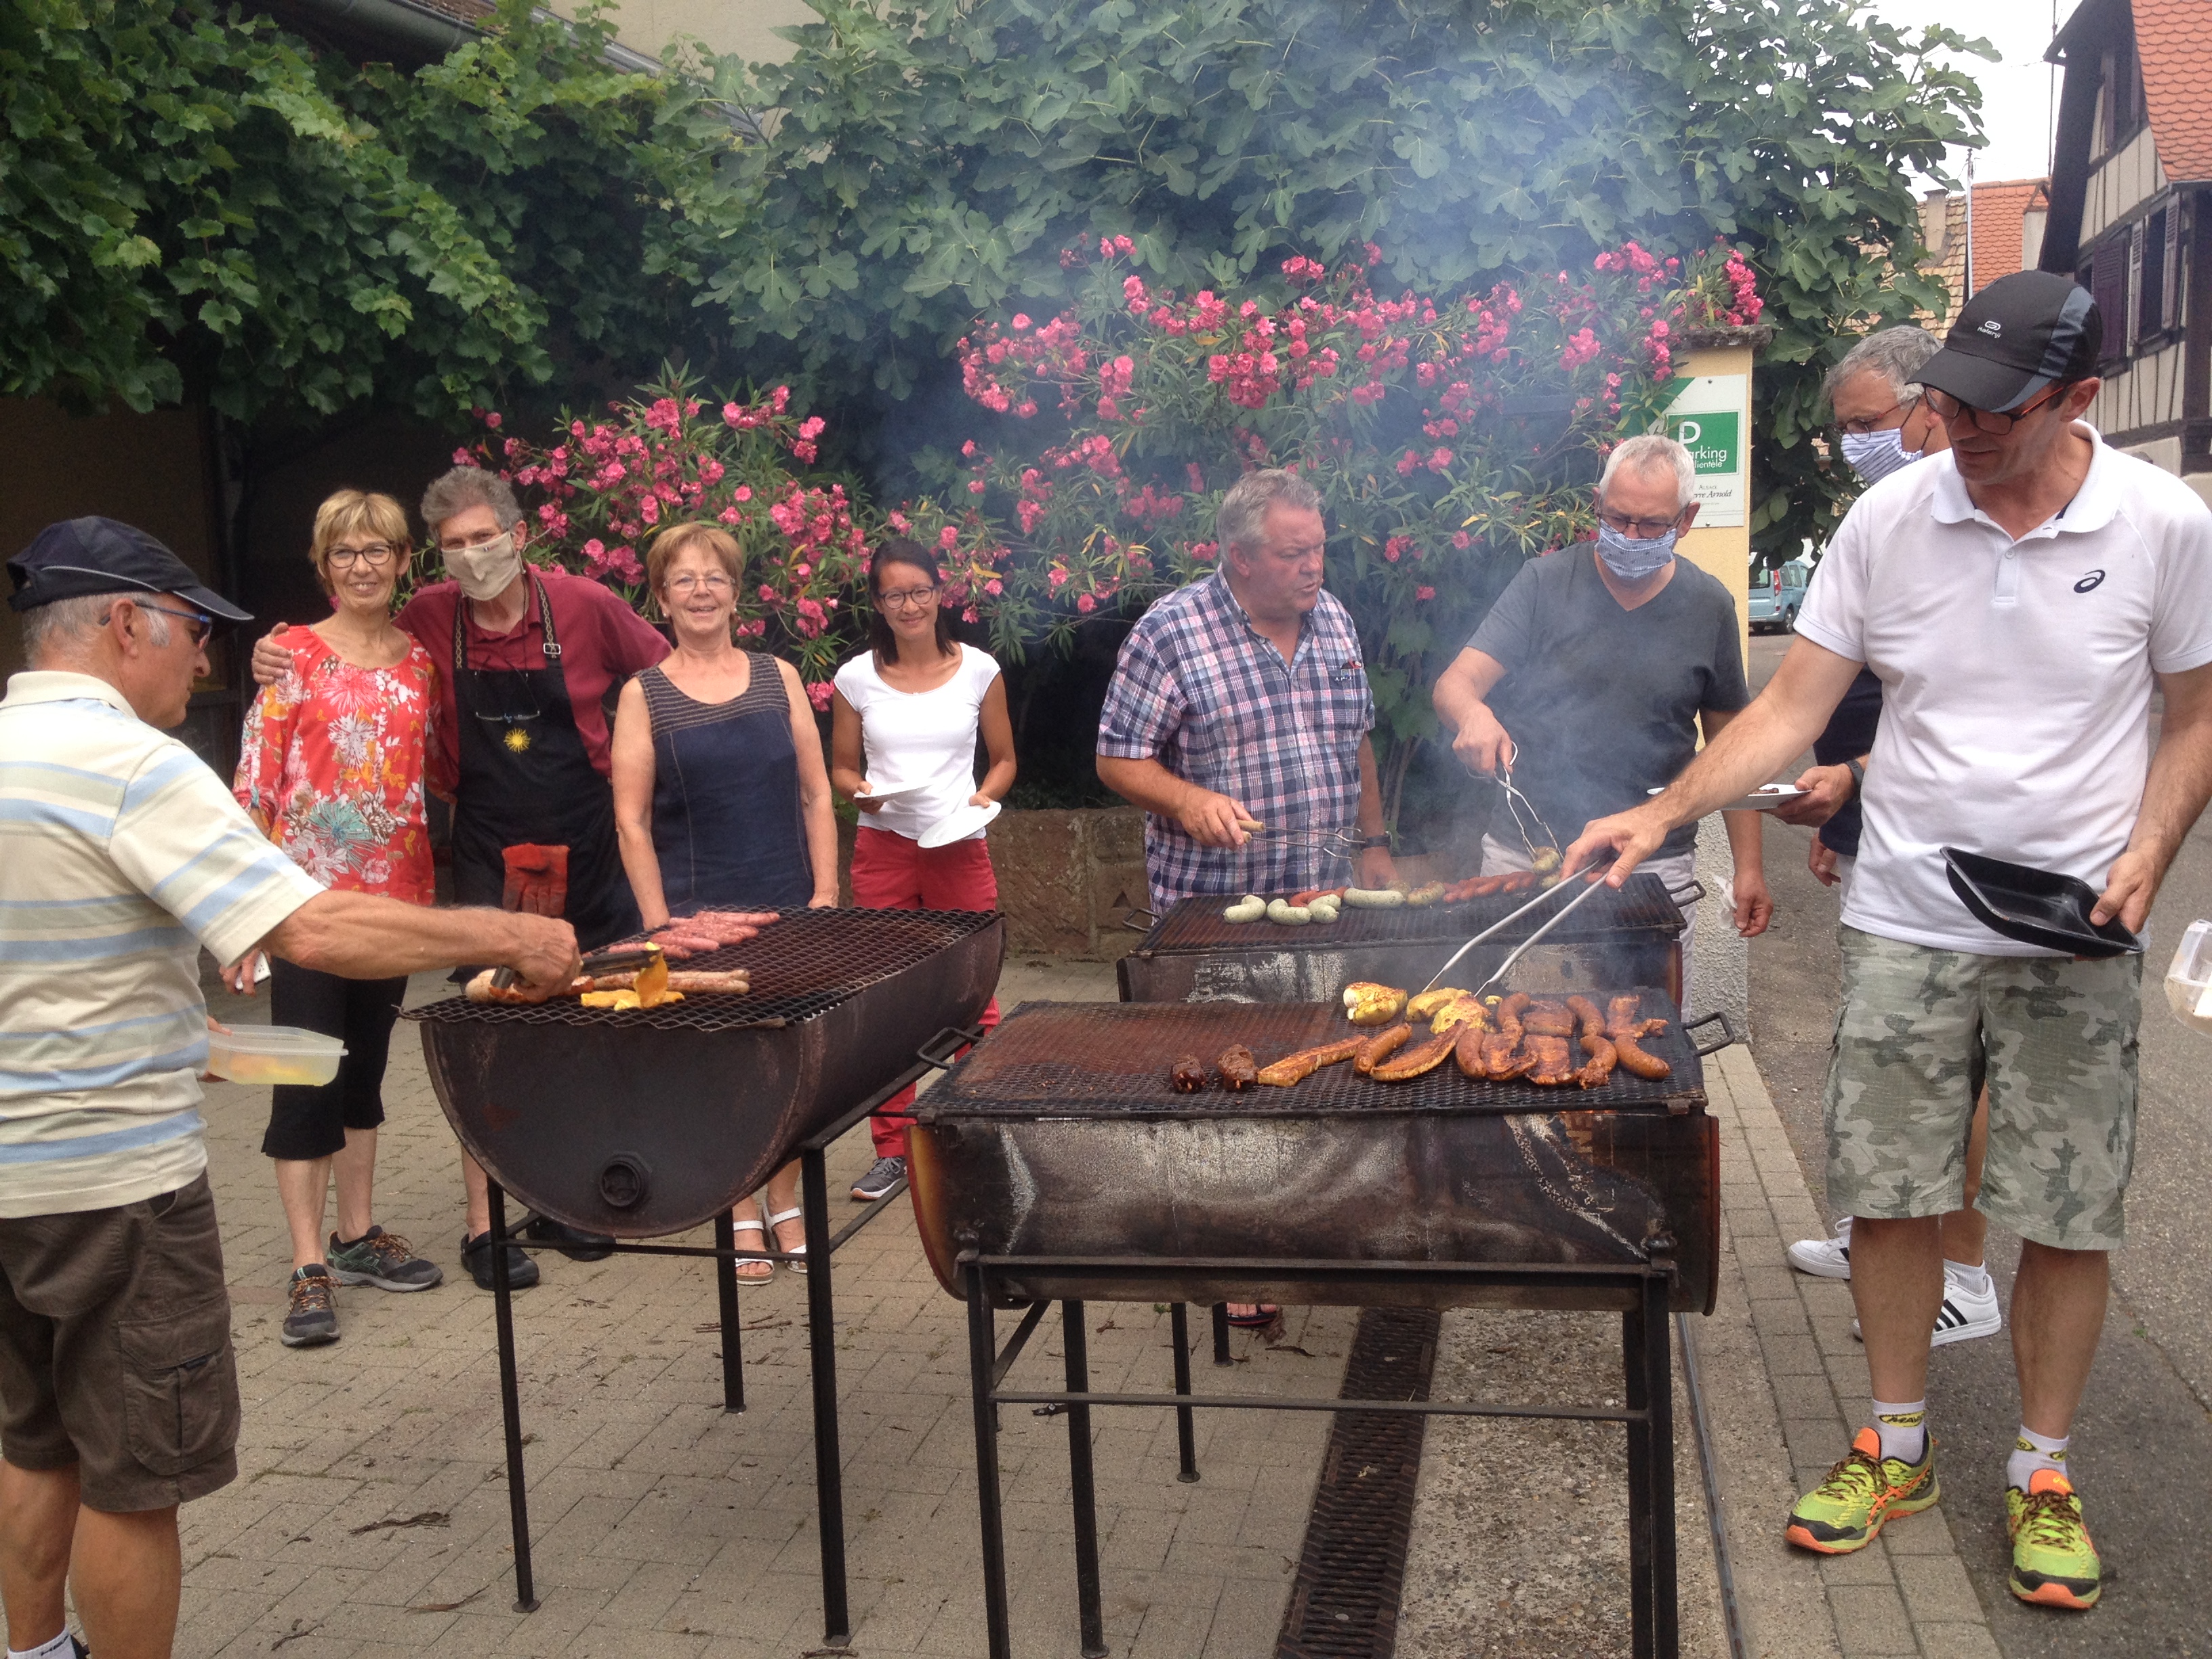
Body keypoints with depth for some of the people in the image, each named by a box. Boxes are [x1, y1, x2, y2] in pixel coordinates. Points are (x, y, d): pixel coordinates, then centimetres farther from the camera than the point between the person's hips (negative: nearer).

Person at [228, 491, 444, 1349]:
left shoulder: (420, 661, 8)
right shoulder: (295, 656, -4)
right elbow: (254, 781, -7)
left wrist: (437, 890, 9)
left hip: (394, 892, 5)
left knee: (365, 1067, 14)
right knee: (306, 1077, -3)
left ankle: (358, 1236, 26)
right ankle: (309, 1266, 4)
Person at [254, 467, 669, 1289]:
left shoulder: (583, 605, -6)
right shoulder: (429, 618, -4)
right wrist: (278, 663, -7)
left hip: (585, 849, 1)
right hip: (489, 857, -1)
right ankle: (483, 1225, 6)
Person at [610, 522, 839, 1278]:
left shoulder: (778, 678, 7)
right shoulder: (644, 696, 1)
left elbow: (816, 795, 7)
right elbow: (632, 821, -3)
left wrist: (825, 894, -1)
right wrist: (661, 923, -9)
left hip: (789, 907, 2)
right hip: (699, 915, -2)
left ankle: (786, 1206, 23)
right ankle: (741, 1216, 18)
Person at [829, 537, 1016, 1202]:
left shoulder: (978, 670, 2)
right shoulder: (857, 678, 3)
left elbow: (1004, 760, 10)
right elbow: (841, 768, 11)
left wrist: (982, 798, -9)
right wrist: (861, 792, -10)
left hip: (959, 850, -1)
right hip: (882, 849, 1)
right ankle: (891, 1150, 16)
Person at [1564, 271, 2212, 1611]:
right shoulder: (1890, 517, -4)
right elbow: (1794, 708, -2)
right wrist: (1665, 812, -13)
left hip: (2076, 940, -1)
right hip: (1904, 926, 1)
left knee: (2071, 1214, 7)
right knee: (1892, 1193, 8)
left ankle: (2044, 1475, 27)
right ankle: (1898, 1446, 28)